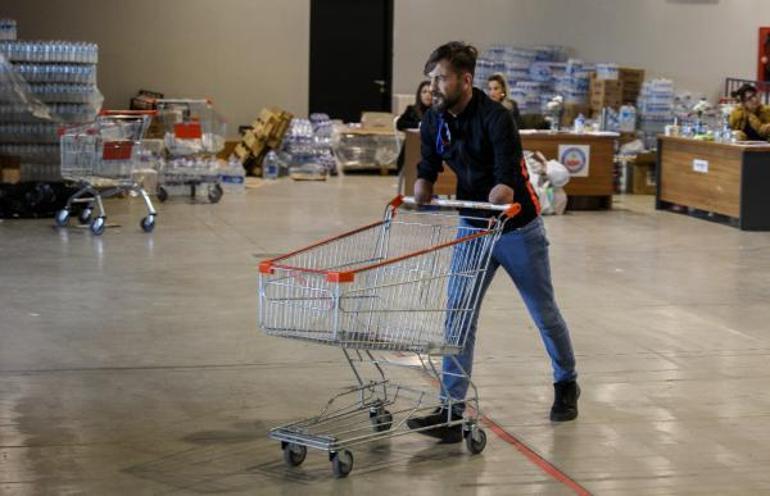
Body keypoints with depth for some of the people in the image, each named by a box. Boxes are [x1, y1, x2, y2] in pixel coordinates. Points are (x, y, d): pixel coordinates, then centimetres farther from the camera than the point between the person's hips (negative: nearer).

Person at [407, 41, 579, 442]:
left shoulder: (496, 118, -25)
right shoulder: (434, 121, -5)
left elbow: (506, 185, -30)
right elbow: (428, 169, 5)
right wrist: (422, 189, -16)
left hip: (518, 229, -5)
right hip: (472, 228, 5)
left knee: (545, 314, 12)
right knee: (458, 316, -9)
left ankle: (566, 385, 36)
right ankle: (452, 411, -11)